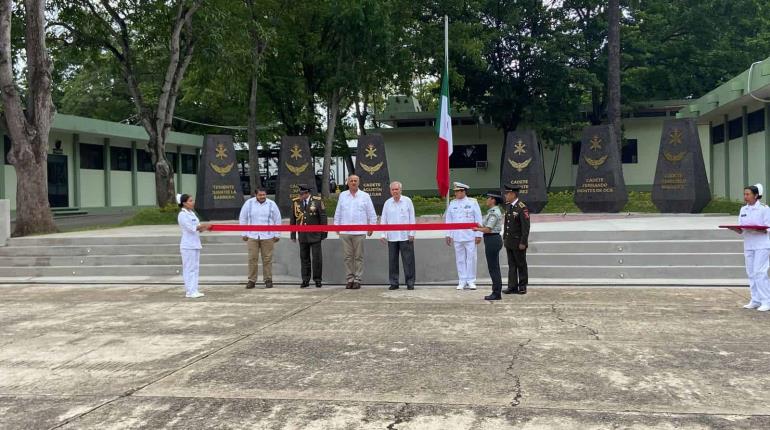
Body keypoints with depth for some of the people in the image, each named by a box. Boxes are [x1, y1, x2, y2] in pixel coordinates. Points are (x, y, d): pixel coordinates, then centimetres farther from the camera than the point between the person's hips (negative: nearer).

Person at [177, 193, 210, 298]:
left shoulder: (192, 213, 14)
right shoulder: (182, 215, -10)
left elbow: (197, 228, 12)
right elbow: (191, 228, -17)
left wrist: (205, 228, -6)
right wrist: (204, 225, -16)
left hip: (195, 245, 8)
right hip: (188, 246, -8)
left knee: (195, 268, 9)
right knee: (189, 269, -4)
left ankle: (194, 290, 14)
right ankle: (189, 292, 1)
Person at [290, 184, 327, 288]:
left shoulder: (317, 201, -5)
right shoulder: (295, 202, 3)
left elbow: (323, 217, -3)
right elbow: (293, 219, 9)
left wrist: (324, 233, -4)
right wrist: (293, 235, 7)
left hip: (315, 235, -3)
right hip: (302, 236, 3)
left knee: (317, 258, 1)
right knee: (304, 258, 7)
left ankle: (317, 279, 13)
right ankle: (305, 280, 15)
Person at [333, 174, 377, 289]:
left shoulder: (365, 196, 5)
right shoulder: (342, 195, 11)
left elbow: (372, 214, 6)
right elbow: (338, 213, 14)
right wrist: (337, 226, 9)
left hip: (359, 232, -2)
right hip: (344, 232, 2)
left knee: (358, 257, -1)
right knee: (348, 257, 3)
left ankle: (357, 280, 4)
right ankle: (349, 279, 9)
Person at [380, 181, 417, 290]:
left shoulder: (407, 201, 3)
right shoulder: (387, 203, 8)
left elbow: (412, 218, 4)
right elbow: (383, 219, 10)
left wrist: (412, 233, -2)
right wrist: (383, 234, 2)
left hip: (405, 236, -2)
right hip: (392, 236, 2)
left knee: (408, 260, -2)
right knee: (392, 260, 4)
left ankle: (410, 283, 5)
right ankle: (394, 283, 12)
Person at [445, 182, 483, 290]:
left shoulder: (472, 202, 1)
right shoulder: (452, 204, 9)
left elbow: (478, 219, 0)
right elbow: (449, 220, 12)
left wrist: (478, 235, -4)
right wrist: (448, 235, 7)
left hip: (470, 236, -2)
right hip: (457, 236, 3)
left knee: (471, 258, -1)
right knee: (460, 259, 5)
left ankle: (471, 281, 8)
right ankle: (462, 281, 12)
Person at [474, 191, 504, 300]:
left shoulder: (494, 213, -17)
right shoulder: (495, 211, 14)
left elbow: (488, 229, -20)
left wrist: (477, 229, -5)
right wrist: (481, 226, 12)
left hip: (492, 240, -10)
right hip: (494, 239, 10)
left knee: (493, 268, -4)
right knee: (494, 268, 13)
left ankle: (496, 294, 1)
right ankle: (496, 292, 18)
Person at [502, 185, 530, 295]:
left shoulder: (522, 208, -15)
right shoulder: (508, 207, 10)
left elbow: (526, 227, -17)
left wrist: (523, 243, -18)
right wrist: (504, 238, 15)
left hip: (518, 243, -7)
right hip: (509, 242, 7)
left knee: (521, 265, 5)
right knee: (511, 265, 9)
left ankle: (522, 287, 14)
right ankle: (512, 287, 13)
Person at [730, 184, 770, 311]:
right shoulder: (743, 209, 11)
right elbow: (740, 230, 10)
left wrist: (755, 228, -26)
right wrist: (733, 228, -10)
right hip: (748, 245, 6)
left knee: (760, 272, -11)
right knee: (751, 273, 6)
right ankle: (755, 301, 14)